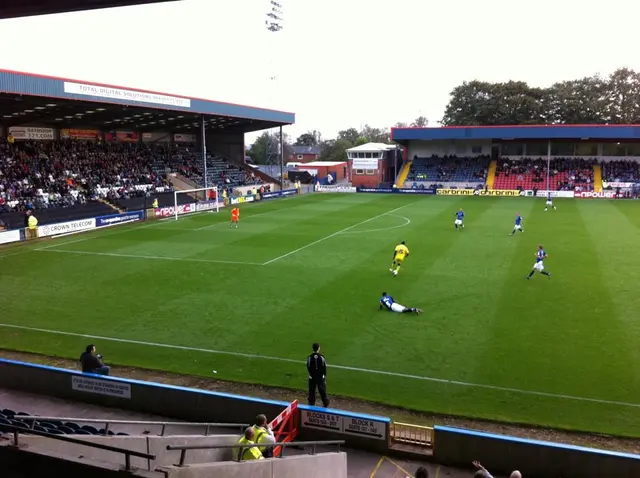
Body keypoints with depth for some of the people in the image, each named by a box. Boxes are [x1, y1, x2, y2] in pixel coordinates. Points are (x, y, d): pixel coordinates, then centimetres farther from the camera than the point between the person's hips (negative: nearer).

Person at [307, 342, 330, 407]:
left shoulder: (309, 357, -13)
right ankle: (325, 404, 23)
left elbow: (308, 367, -3)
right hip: (321, 376, 0)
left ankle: (311, 404, 19)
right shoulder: (321, 357, -13)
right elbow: (324, 367, -5)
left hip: (312, 377, 0)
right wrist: (324, 375, 10)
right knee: (322, 391, 11)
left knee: (312, 391, 12)